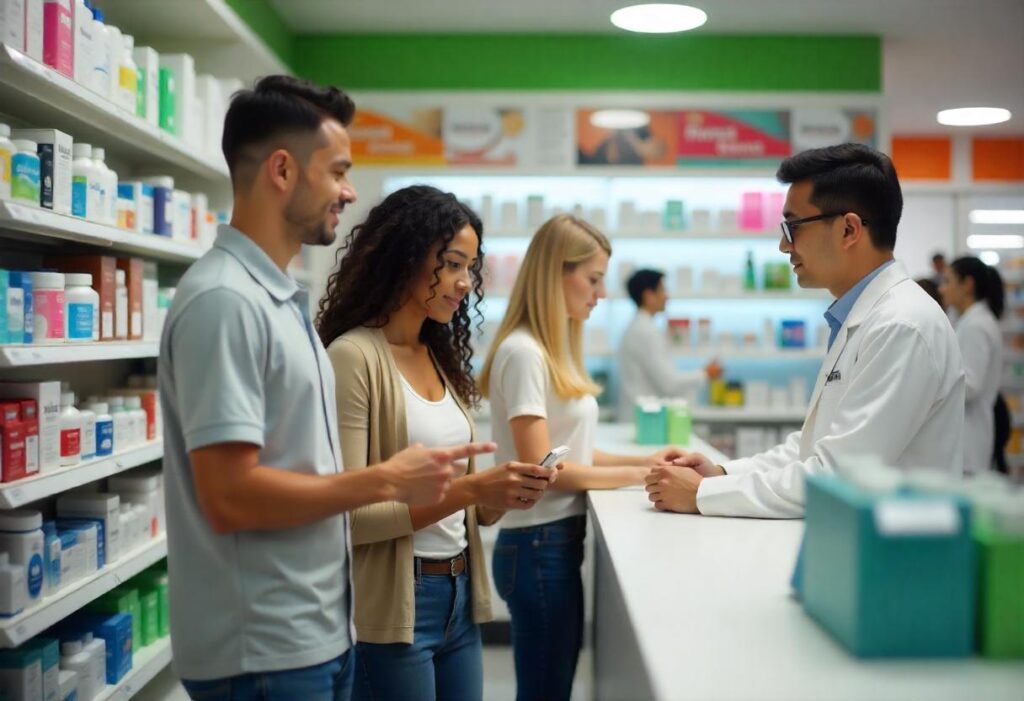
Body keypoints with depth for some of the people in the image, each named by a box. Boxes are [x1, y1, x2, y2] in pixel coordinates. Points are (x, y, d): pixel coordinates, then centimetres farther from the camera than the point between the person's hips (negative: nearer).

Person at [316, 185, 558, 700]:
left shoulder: (442, 358, 9)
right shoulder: (353, 357, -14)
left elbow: (461, 506, 12)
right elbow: (348, 515, -19)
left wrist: (501, 495, -8)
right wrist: (470, 489, -23)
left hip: (459, 598, 7)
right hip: (393, 607, -7)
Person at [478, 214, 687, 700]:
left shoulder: (554, 348, 12)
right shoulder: (523, 352, -17)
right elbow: (540, 467, -19)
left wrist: (643, 459, 4)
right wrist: (635, 476, -13)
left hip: (560, 541, 9)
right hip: (538, 546, -9)